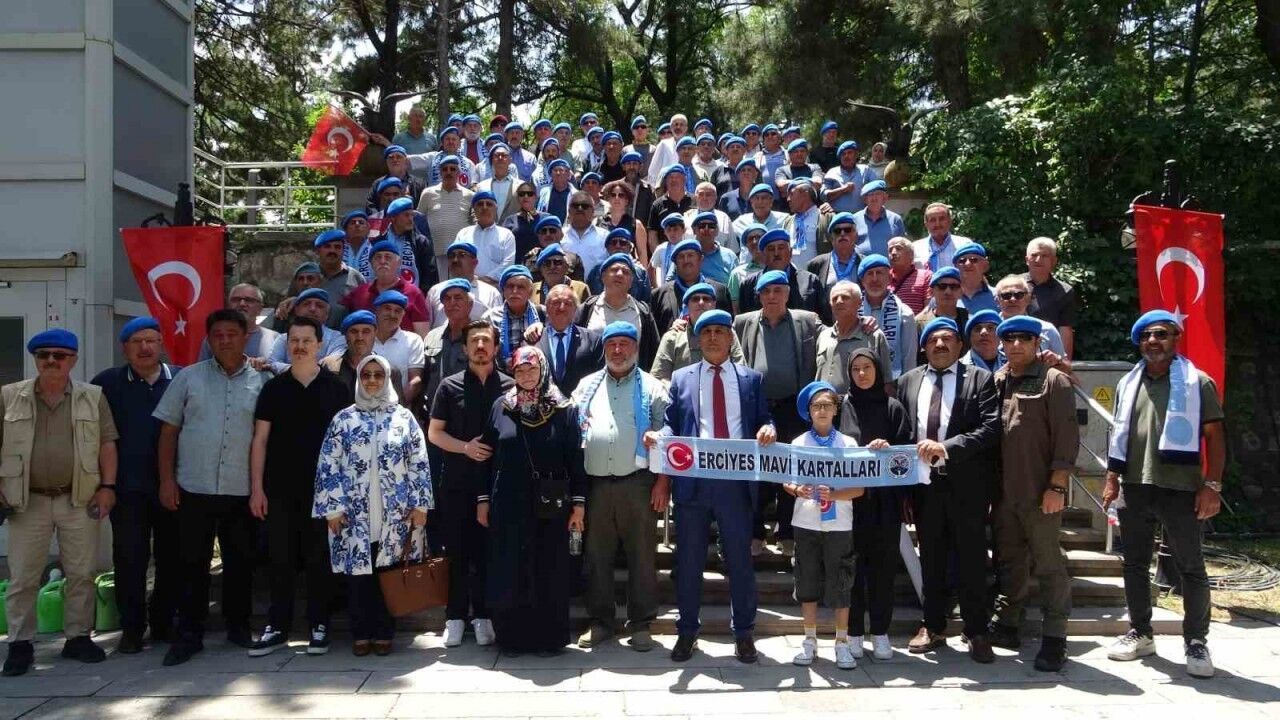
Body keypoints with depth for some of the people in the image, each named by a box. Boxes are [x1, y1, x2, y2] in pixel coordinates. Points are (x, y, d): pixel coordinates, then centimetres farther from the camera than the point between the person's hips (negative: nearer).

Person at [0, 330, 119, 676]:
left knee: (81, 573, 5)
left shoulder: (93, 397, 4)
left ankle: (78, 637, 17)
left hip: (80, 499, 0)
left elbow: (107, 444, 3)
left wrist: (107, 486, -5)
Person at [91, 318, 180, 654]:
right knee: (129, 559, -1)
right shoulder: (108, 382, 4)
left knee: (172, 558, 7)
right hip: (127, 488, 0)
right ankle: (131, 627, 9)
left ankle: (163, 622, 21)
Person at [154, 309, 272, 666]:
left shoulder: (262, 381, 3)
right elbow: (168, 430, 6)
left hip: (242, 490, 0)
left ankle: (238, 626, 23)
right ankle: (189, 634, 13)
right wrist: (167, 479, -1)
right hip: (194, 489, 0)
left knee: (240, 562, 9)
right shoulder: (189, 378, 6)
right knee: (193, 563, 4)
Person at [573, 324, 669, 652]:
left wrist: (662, 481, -7)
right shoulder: (588, 385, 12)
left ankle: (641, 624, 12)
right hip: (595, 483, 3)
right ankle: (600, 622, 19)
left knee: (642, 556, 2)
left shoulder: (651, 388, 4)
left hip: (637, 483, -2)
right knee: (597, 555, 8)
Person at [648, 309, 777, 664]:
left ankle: (744, 632, 20)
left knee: (740, 559, 7)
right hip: (693, 479, 0)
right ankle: (687, 631, 20)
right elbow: (671, 423, 6)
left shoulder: (751, 379, 12)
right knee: (688, 560, 7)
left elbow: (763, 419, 10)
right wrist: (659, 436, -14)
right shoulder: (681, 378, 11)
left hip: (736, 480, 0)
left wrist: (768, 429, -12)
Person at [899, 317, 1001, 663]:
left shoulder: (980, 379, 1)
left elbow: (991, 428, -10)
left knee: (971, 560, 3)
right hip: (925, 482, 3)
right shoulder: (908, 381, 11)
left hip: (966, 483, -3)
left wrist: (946, 447, -19)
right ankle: (933, 627, 24)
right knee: (931, 558, 12)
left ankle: (977, 632, 14)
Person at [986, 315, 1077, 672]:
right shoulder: (995, 382, 13)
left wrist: (1057, 486, -14)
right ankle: (1006, 625, 26)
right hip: (1003, 493, 5)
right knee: (1009, 562, 15)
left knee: (1049, 565, 0)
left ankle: (1054, 639, 7)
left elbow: (1067, 437, -8)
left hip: (1040, 494, -5)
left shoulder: (1053, 381, -2)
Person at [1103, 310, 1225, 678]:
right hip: (1134, 489, 5)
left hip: (1180, 489, -4)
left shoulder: (1198, 383, -2)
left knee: (1191, 568, 2)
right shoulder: (1128, 384, 12)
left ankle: (1196, 641, 12)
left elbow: (1214, 436, -4)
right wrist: (1112, 479, 10)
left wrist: (1212, 485, -11)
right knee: (1135, 565, 11)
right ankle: (1140, 633, 22)